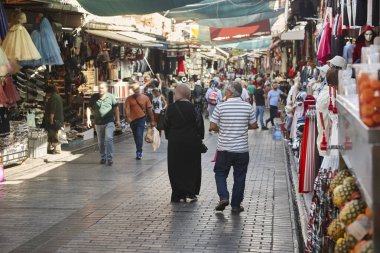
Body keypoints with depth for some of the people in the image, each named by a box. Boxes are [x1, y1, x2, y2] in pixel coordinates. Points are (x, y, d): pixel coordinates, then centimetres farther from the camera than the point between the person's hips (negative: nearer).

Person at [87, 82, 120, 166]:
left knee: (109, 138, -16)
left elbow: (116, 108, 5)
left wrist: (118, 120, 4)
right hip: (98, 123, 3)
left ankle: (110, 158, -13)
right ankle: (103, 157, 26)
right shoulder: (94, 97, 1)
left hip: (109, 122, -2)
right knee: (100, 142, 11)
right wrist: (88, 119, -6)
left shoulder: (110, 97, -1)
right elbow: (89, 108, 4)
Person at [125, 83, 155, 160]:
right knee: (136, 136, 14)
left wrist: (152, 120, 3)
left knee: (139, 135, -15)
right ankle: (139, 151, 31)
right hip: (132, 120, 3)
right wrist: (128, 117, -27)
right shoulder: (129, 99, 0)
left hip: (141, 119, -3)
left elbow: (149, 109, 2)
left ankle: (139, 152, -13)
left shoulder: (145, 98, -1)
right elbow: (127, 109, -9)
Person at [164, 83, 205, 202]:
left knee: (176, 168, 8)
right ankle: (191, 192, 12)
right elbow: (198, 125, -6)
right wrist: (199, 138, 5)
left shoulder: (171, 107, -5)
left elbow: (167, 125, 0)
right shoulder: (193, 107, -9)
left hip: (175, 142, 1)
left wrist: (169, 137, 12)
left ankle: (178, 194, 8)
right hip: (191, 142, -1)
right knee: (191, 167, 12)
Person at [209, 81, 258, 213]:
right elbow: (254, 125, 3)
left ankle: (223, 197, -3)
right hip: (242, 149, 1)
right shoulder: (248, 107, -4)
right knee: (239, 177, 11)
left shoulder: (220, 107, -9)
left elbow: (212, 126, -6)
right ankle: (236, 205, 15)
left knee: (220, 173, 15)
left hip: (224, 149, -1)